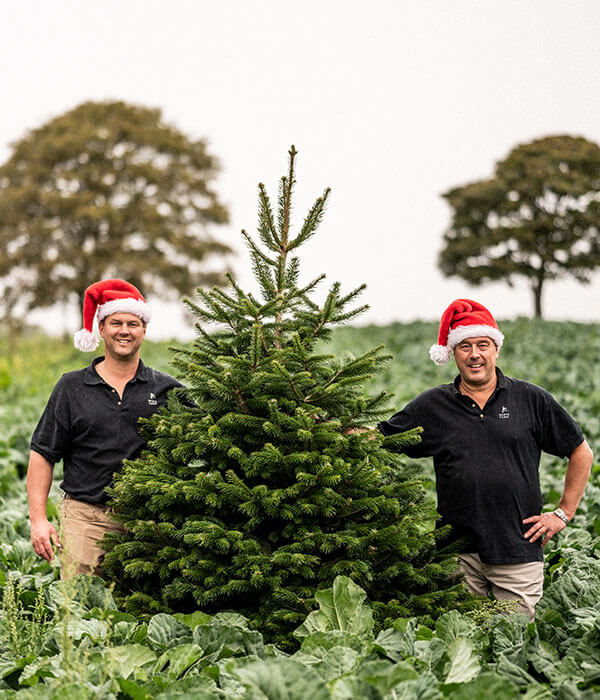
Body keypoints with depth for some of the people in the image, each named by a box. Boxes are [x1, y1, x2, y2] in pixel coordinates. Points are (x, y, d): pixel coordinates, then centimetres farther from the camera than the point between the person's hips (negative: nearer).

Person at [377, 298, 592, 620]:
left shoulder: (531, 400, 5)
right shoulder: (432, 406, 7)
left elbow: (581, 452, 11)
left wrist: (562, 513, 6)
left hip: (519, 550, -1)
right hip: (458, 553, 1)